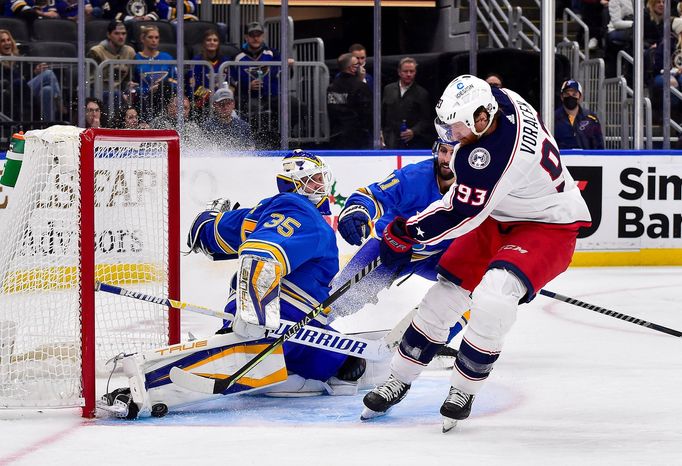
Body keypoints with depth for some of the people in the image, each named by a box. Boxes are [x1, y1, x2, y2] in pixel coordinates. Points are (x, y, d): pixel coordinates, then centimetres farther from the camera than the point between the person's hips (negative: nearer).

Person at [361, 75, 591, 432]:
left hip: (548, 227, -10)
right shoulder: (499, 99, -12)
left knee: (493, 297, -30)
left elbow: (459, 214, -27)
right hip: (499, 217, 10)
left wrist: (405, 233, -16)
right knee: (447, 291, 7)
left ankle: (463, 389, -10)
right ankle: (399, 380, 21)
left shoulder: (491, 157, -36)